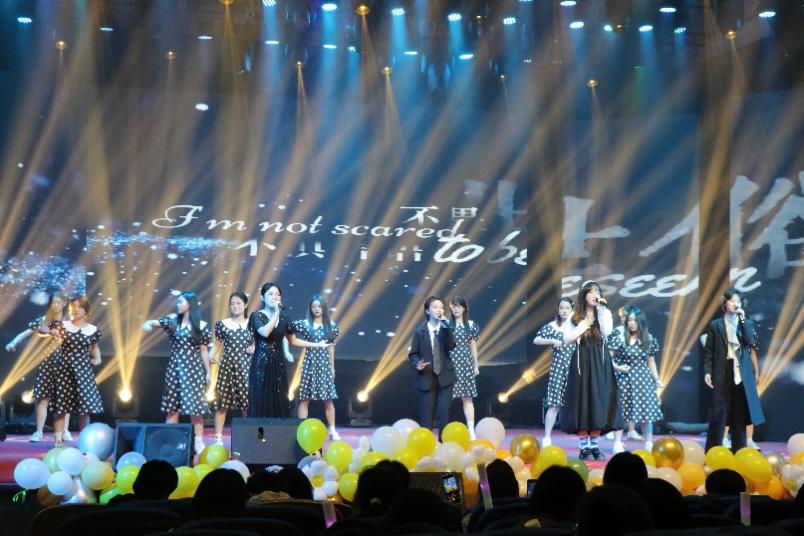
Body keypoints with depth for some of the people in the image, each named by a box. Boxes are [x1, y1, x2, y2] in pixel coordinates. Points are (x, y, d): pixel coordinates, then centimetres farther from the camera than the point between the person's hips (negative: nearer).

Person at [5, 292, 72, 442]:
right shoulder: (42, 321, 4)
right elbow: (25, 334, 0)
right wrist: (13, 343, -16)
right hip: (46, 364, 0)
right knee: (43, 398, -1)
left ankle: (65, 431, 9)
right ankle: (38, 432, 3)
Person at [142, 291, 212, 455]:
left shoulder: (201, 325, -1)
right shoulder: (173, 320, 6)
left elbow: (203, 350, 2)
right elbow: (154, 322, 2)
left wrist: (208, 372, 2)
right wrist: (147, 324, -23)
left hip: (193, 367, -3)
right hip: (175, 366, 3)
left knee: (195, 405, -3)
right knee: (172, 405, 5)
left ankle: (199, 441, 2)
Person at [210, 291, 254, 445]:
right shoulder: (222, 324, 4)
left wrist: (254, 349, -9)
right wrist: (211, 355, -14)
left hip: (245, 366, 0)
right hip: (227, 366, 0)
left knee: (248, 402, 0)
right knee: (222, 402, 0)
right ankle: (218, 437, 6)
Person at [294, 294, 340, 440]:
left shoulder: (331, 325, 5)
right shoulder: (304, 324, 0)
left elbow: (331, 346, 12)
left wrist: (332, 367, 13)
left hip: (324, 363, 1)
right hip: (309, 362, -1)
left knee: (328, 398, 0)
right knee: (304, 398, -2)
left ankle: (332, 430, 7)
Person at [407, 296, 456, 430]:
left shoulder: (447, 329, 4)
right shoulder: (420, 331, 0)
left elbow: (451, 347, -13)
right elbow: (413, 353, 2)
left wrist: (445, 328, -20)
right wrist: (417, 364, -19)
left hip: (445, 377, 1)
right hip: (426, 378, -1)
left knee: (444, 413, -1)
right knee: (426, 415, 1)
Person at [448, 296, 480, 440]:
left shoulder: (471, 325, 7)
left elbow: (473, 346, 13)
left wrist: (475, 365, 14)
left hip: (465, 364, 2)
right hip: (450, 364, -2)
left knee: (467, 397, 2)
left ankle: (471, 431, 3)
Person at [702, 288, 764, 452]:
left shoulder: (747, 323, 10)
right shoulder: (715, 325, 7)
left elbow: (751, 343, -9)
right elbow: (708, 351, 5)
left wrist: (743, 319, -9)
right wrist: (707, 372, -7)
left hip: (742, 374, 2)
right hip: (722, 374, -1)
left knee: (740, 415, 5)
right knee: (718, 414, -4)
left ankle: (738, 452, 11)